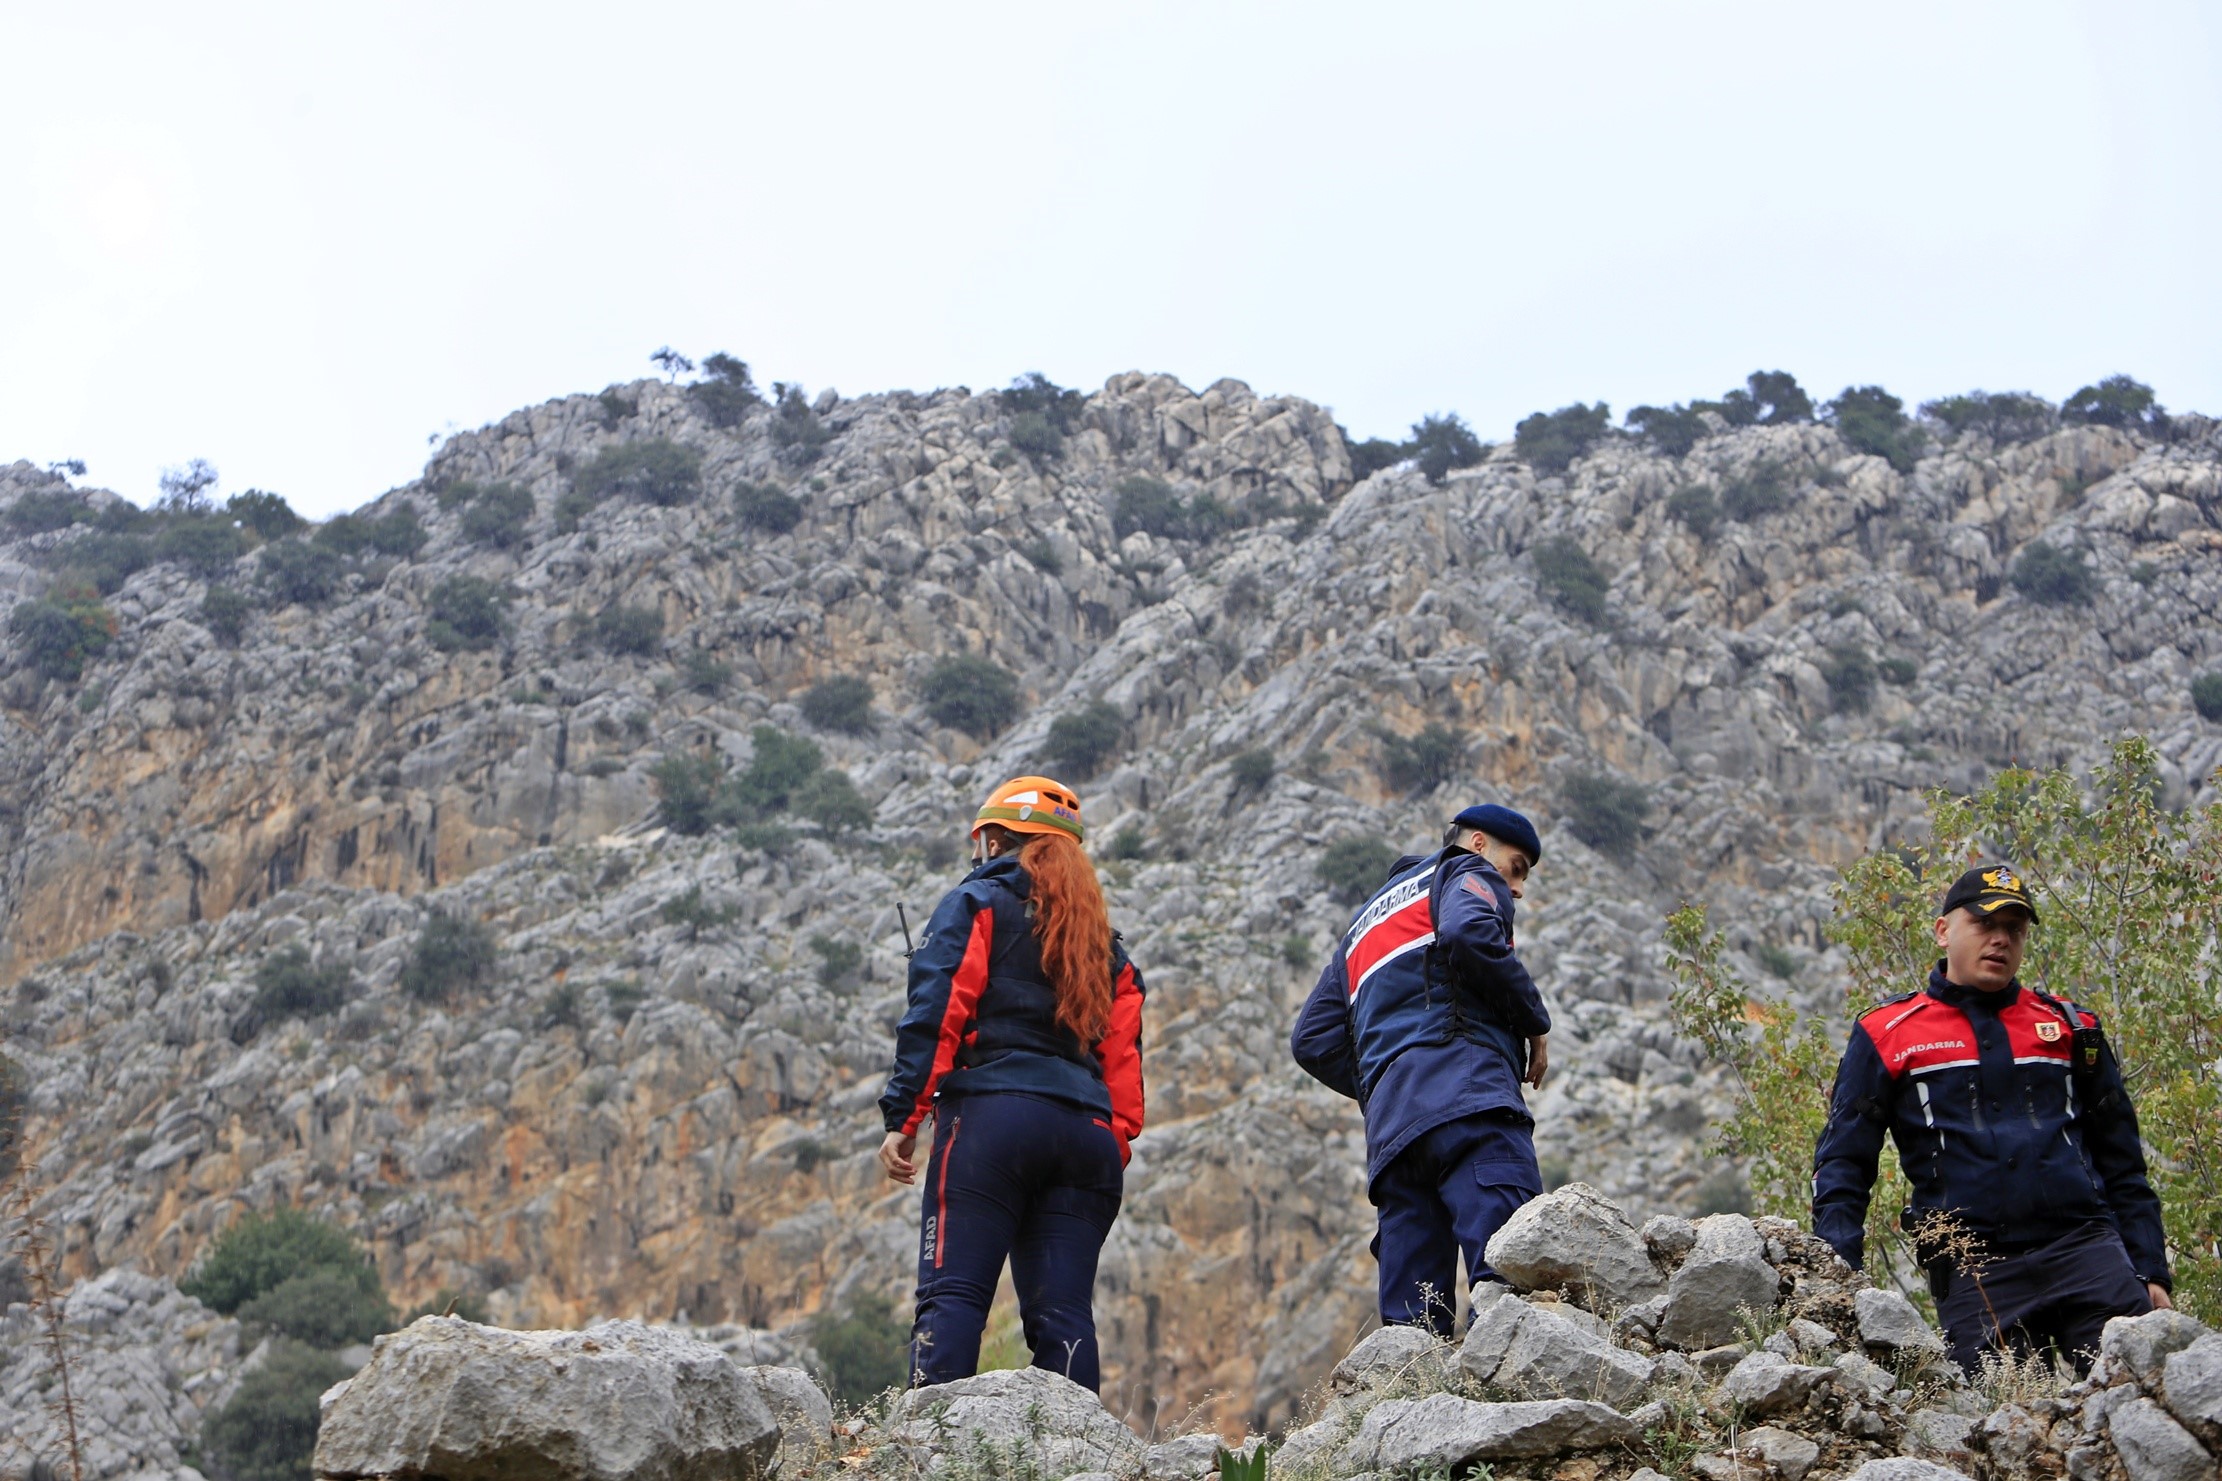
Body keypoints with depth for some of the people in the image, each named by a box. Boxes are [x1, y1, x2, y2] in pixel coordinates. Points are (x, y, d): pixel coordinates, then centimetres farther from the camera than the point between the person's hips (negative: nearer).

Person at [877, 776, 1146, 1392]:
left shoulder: (977, 904, 9)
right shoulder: (1104, 943, 26)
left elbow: (934, 1014, -3)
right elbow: (1123, 1058, 19)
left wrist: (904, 1118, -4)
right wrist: (1114, 1150, 18)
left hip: (992, 1115, -5)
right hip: (1088, 1131, 5)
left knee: (953, 1292, -10)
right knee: (1063, 1308, 3)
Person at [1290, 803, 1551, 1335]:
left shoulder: (1365, 923, 38)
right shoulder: (1466, 872, 17)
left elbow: (1313, 1041, 28)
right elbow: (1469, 933, -9)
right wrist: (1535, 1020, 1)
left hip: (1389, 1126, 7)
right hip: (1465, 1093, -7)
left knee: (1411, 1324, 0)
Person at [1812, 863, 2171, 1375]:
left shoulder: (2070, 1027, 17)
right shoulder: (1886, 1034, 9)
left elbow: (2121, 1165, 19)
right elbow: (1842, 1165, 7)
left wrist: (2151, 1273, 12)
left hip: (2086, 1252, 2)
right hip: (1974, 1276, -2)